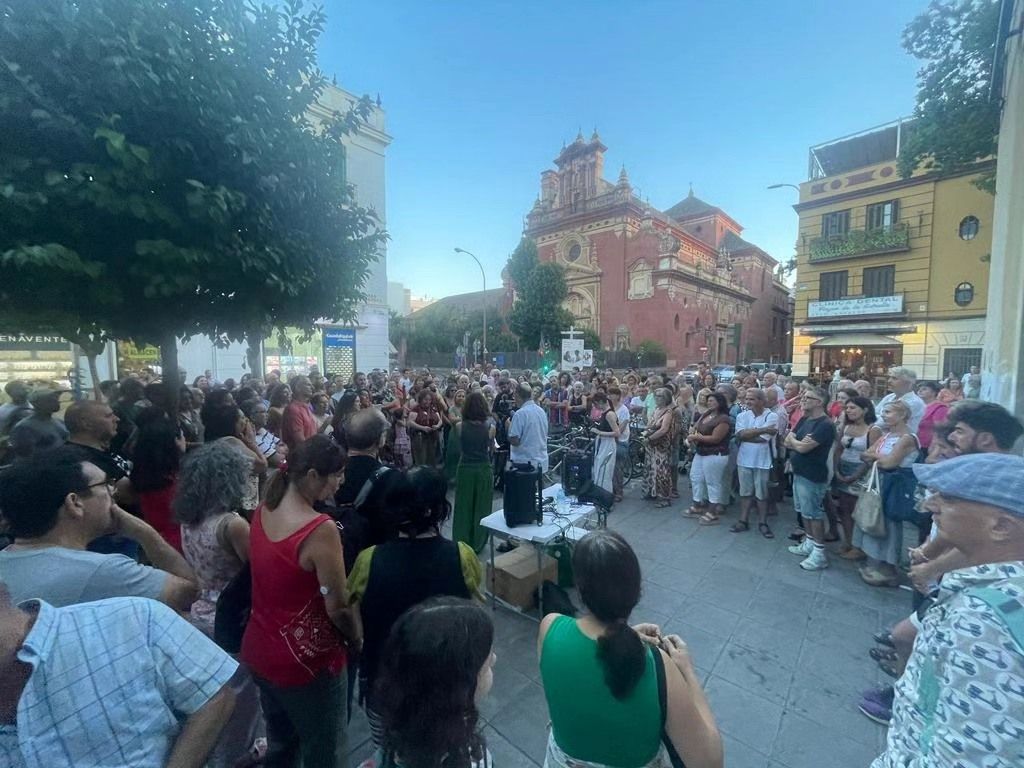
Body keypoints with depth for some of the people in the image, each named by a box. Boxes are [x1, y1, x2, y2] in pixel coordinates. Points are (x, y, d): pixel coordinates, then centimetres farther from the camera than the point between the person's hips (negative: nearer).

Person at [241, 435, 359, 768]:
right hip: (306, 661, -7)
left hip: (260, 650, 7)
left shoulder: (262, 513, -6)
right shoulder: (320, 529, -30)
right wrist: (358, 642, -3)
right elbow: (337, 608, -22)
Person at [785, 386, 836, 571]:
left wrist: (794, 440, -3)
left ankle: (820, 553, 10)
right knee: (804, 512, 18)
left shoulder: (825, 425, -19)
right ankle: (809, 543, 32)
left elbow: (803, 448, -24)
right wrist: (799, 442, -13)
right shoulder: (804, 420, 10)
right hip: (799, 472, 9)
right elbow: (788, 442, 7)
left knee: (814, 514, 0)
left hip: (812, 476, -9)